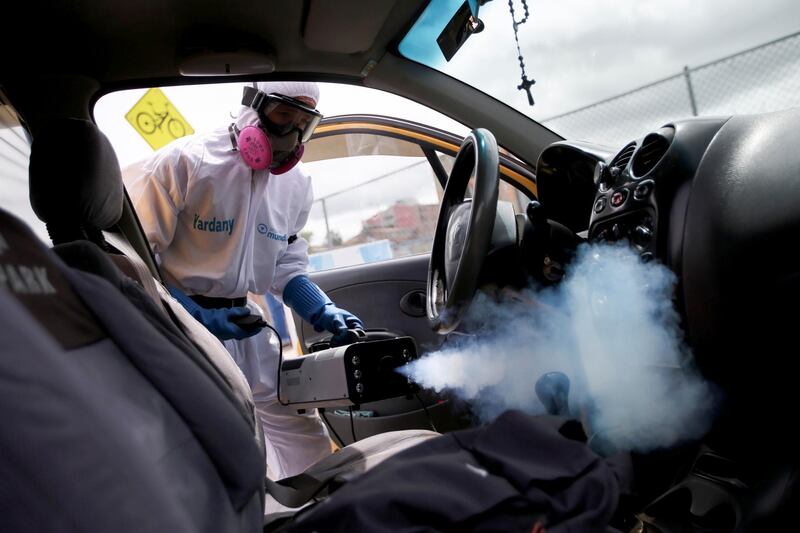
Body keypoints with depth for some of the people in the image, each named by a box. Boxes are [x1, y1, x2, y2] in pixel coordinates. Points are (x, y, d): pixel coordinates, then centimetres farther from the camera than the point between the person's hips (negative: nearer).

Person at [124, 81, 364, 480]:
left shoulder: (296, 184, 3)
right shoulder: (184, 162, -15)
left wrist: (322, 313, -3)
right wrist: (199, 318, -22)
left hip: (241, 318, 6)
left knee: (304, 434, 10)